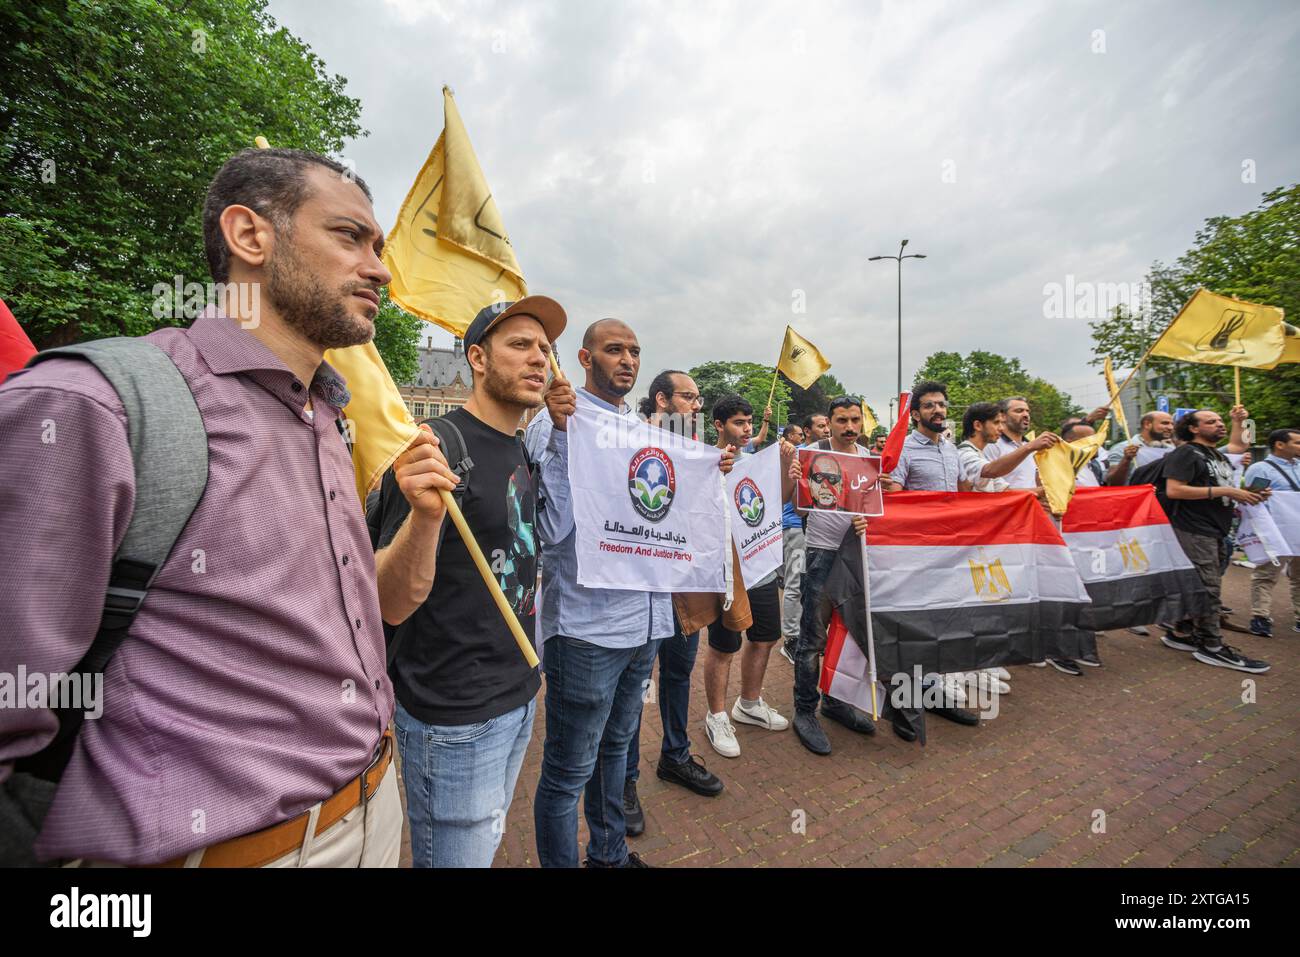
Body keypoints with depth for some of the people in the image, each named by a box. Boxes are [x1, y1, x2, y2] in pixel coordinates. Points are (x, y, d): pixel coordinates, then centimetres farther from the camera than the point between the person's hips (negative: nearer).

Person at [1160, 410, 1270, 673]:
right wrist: (1224, 491, -19)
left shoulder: (1218, 455, 20)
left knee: (1199, 586, 12)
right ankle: (1212, 647, -1)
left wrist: (1248, 494, 8)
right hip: (1195, 530, -9)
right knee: (1207, 587, -7)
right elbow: (1173, 490, -20)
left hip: (1215, 531, 9)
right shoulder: (1185, 453, -10)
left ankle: (1181, 634, 21)